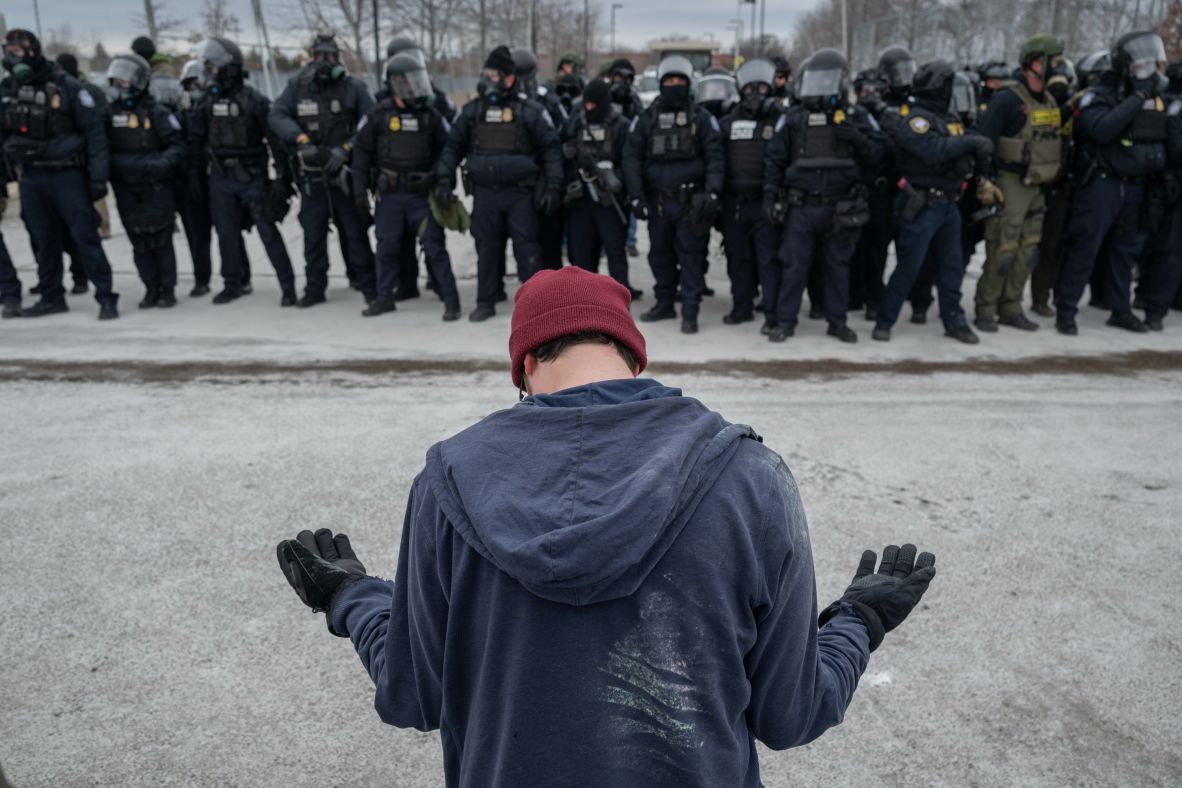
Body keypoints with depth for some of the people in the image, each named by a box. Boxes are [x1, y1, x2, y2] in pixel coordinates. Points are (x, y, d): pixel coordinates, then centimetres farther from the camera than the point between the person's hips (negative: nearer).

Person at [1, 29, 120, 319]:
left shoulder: (66, 86, -7)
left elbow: (94, 131, -8)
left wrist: (98, 177, -12)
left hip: (68, 175, -5)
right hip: (31, 178, 5)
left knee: (85, 237, -5)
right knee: (44, 240, 10)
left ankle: (106, 297, -2)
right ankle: (51, 296, 20)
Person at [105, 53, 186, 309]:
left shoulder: (156, 113, -3)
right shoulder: (110, 113, 9)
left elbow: (177, 146, -7)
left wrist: (161, 163, -22)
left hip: (155, 187, -4)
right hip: (126, 189, 4)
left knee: (161, 240, -1)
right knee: (139, 243, 6)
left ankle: (167, 290, 7)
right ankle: (151, 289, 15)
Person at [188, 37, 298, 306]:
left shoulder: (255, 100, -8)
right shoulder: (207, 101, 6)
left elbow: (276, 139, -8)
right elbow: (196, 141, 12)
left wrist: (283, 177, -11)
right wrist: (194, 176, 11)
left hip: (252, 176, -5)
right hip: (221, 178, 5)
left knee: (268, 231, -6)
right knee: (227, 233, 9)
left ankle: (288, 286, -1)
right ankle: (234, 284, 22)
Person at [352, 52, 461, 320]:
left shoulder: (431, 115, 1)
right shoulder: (378, 115, -1)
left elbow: (445, 151, 7)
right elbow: (361, 152, 3)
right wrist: (360, 191, 0)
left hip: (422, 194, -1)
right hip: (388, 194, 1)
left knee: (434, 247, -3)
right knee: (387, 247, 11)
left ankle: (451, 301, 3)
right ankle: (384, 298, 26)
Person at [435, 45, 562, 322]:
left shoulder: (529, 110, -3)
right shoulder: (472, 110, 7)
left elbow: (551, 148, -1)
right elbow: (453, 146, 13)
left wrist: (552, 186, -7)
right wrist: (444, 180, 6)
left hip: (521, 192, -3)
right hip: (485, 192, 3)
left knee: (526, 245, -1)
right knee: (487, 247, 8)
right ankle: (486, 301, 18)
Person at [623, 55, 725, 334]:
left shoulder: (702, 118, 3)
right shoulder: (646, 118, 7)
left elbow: (715, 157, -2)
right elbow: (632, 157, 3)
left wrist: (712, 192, -15)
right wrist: (636, 196, -6)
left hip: (690, 201, -3)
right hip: (656, 200, 3)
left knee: (691, 256, -4)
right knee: (660, 254, 12)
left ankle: (690, 313, 0)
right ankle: (665, 304, 27)